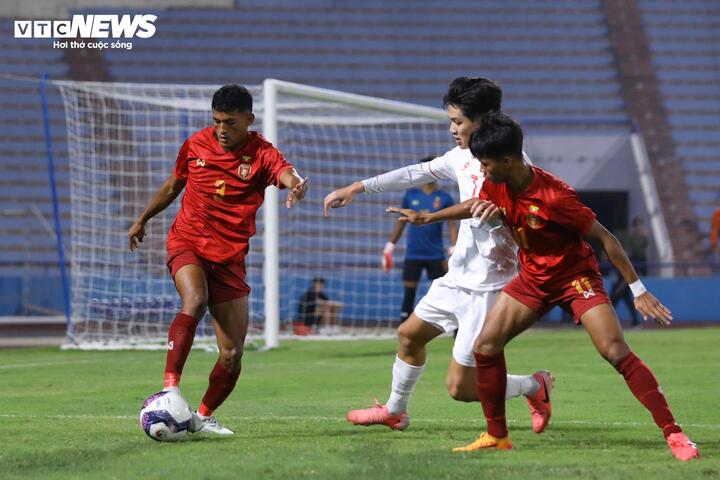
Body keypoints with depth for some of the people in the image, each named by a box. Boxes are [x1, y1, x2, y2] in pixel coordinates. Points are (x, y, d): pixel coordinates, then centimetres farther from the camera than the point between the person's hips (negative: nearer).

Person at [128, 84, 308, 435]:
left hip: (229, 258, 0)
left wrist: (297, 187, -54)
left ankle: (203, 416, 19)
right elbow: (173, 185, 19)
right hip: (187, 244, 0)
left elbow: (289, 177, -29)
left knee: (232, 356, -2)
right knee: (194, 301, -34)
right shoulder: (196, 144, 1)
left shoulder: (262, 154, -7)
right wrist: (143, 219, 29)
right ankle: (170, 387, -37)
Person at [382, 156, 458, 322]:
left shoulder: (444, 198, 0)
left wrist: (453, 251, -13)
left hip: (436, 256, -2)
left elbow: (452, 225, -2)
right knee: (408, 294, 2)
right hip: (413, 254, 2)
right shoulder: (411, 195, 6)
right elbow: (401, 221, 12)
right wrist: (390, 247, 8)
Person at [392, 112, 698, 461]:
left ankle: (673, 433, -19)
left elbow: (605, 238, -23)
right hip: (533, 278, 7)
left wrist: (638, 290, -23)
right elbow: (478, 205, 18)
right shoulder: (496, 186, -9)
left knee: (616, 352, -21)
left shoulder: (554, 196, -30)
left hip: (575, 275, -7)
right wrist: (428, 218, 24)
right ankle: (496, 436, 10)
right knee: (486, 346, -3)